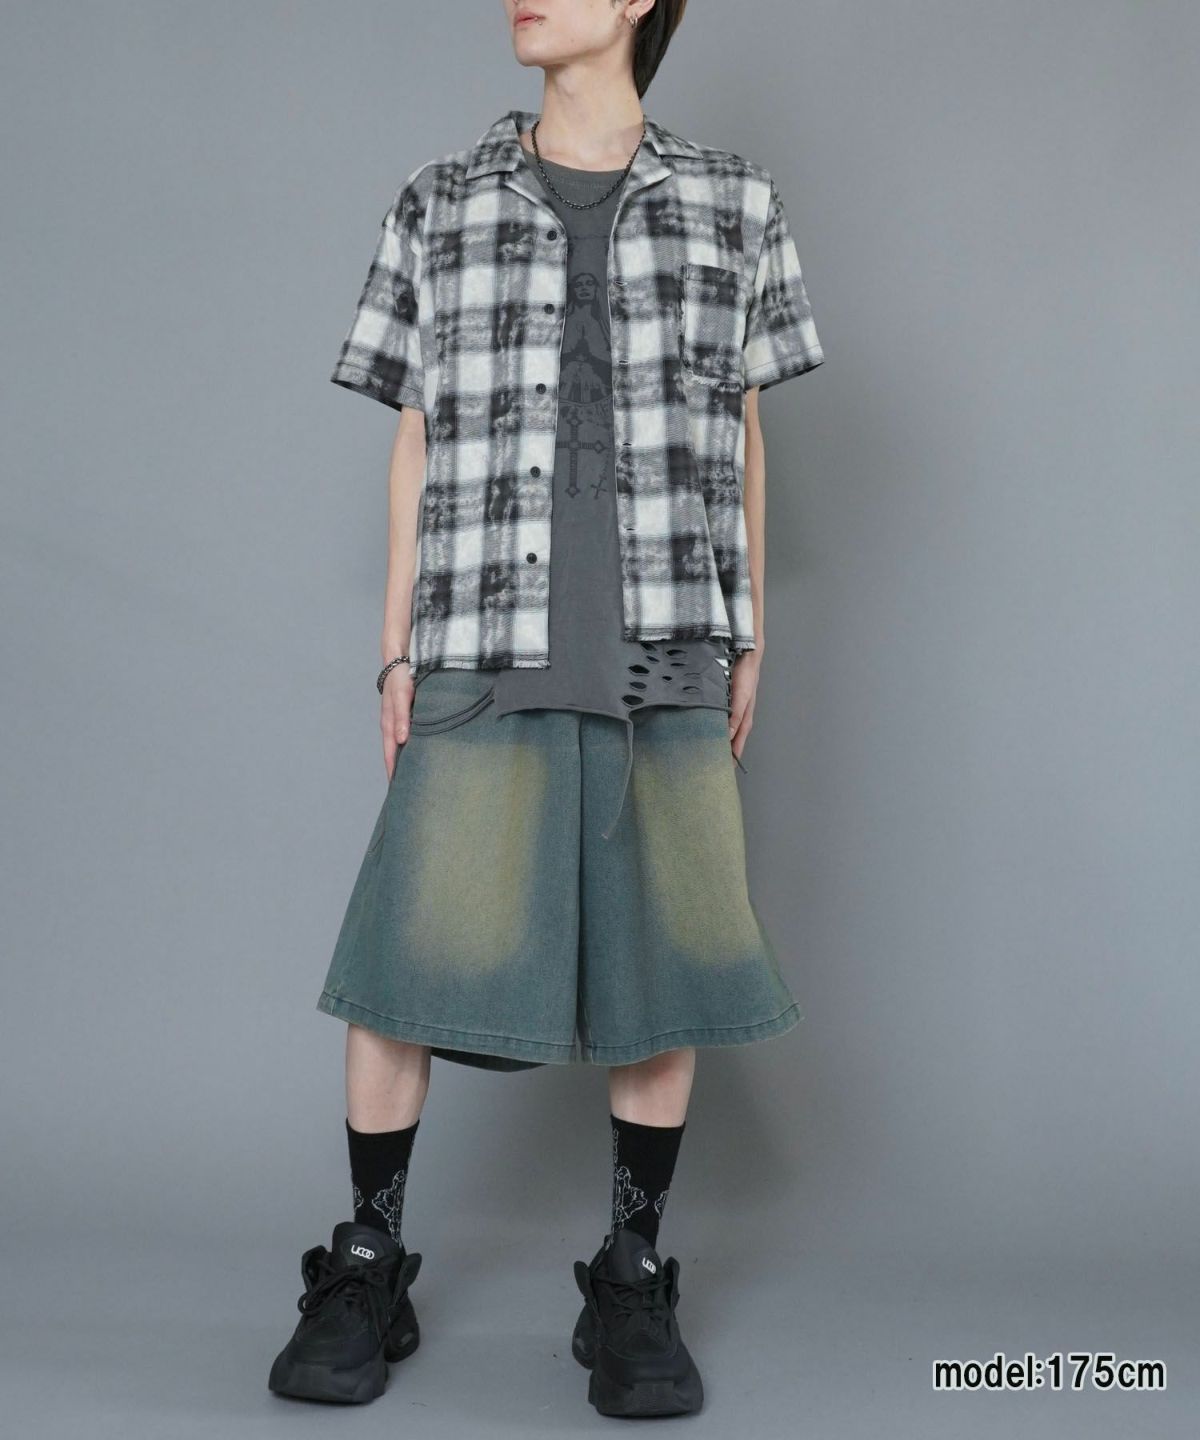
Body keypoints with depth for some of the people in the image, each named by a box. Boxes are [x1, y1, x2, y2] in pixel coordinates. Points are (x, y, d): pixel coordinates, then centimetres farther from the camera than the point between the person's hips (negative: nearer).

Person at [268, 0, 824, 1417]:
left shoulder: (731, 201, 10)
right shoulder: (440, 202, 10)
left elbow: (740, 431, 12)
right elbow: (416, 439, 9)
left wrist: (749, 633, 9)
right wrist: (397, 646, 4)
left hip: (668, 648, 1)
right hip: (487, 647, 0)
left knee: (663, 957, 2)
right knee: (401, 958, -4)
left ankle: (632, 1280, 18)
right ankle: (365, 1271, 14)